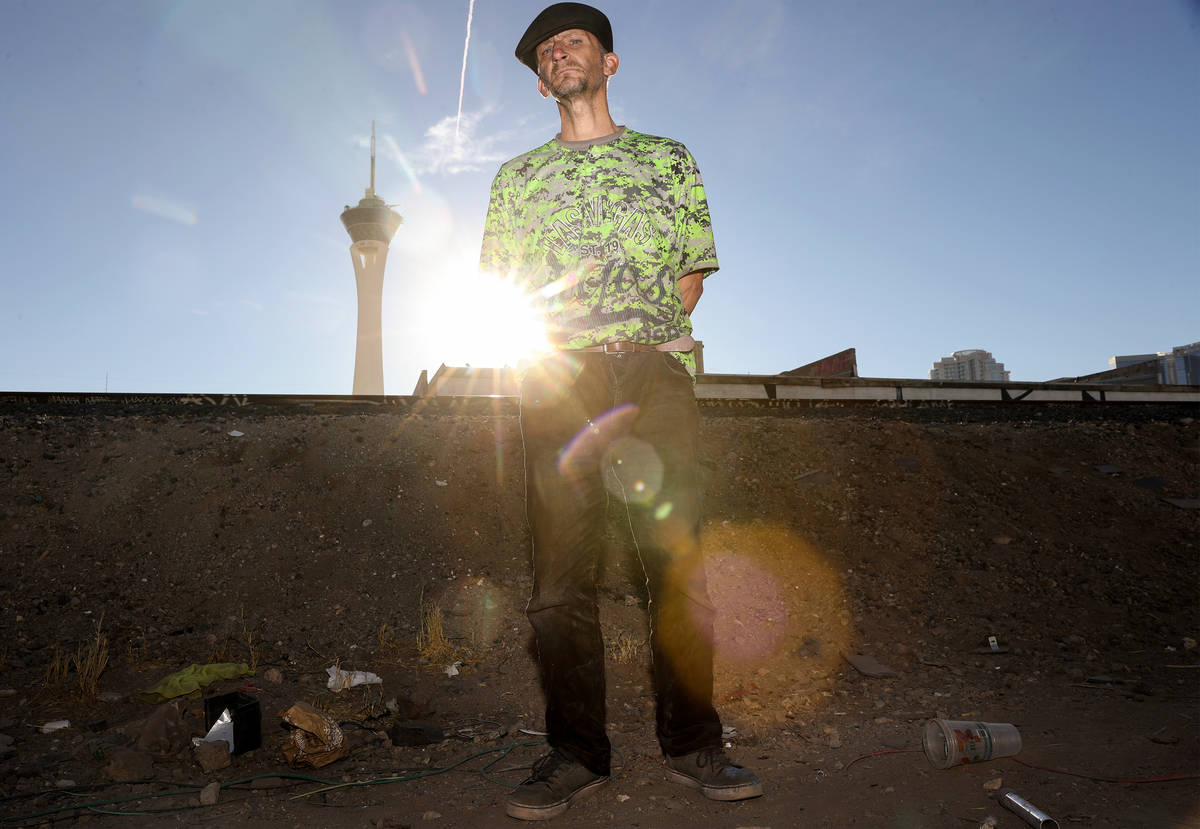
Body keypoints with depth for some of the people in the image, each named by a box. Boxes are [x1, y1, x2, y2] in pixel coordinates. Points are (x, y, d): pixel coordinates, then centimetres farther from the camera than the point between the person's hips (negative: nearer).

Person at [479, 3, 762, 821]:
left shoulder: (669, 158, 21)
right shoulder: (518, 176, 23)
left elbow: (693, 272, 16)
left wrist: (636, 339, 4)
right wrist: (551, 348, -1)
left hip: (655, 368, 0)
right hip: (556, 380, 1)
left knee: (679, 560, -4)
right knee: (562, 569, -4)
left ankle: (692, 743, 8)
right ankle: (576, 753, 6)